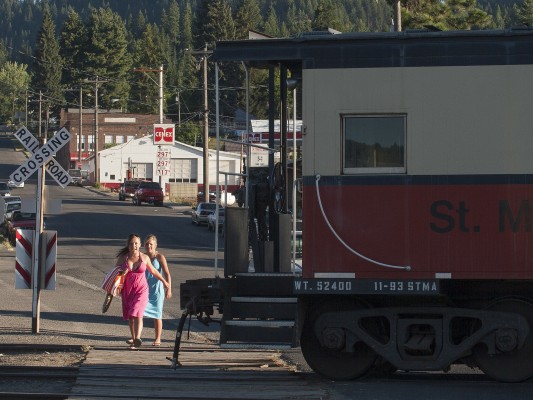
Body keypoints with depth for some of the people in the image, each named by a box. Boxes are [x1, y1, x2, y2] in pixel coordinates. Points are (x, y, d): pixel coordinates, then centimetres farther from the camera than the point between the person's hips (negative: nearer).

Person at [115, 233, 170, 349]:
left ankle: (137, 339, -30)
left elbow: (153, 271, 15)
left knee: (137, 314, -18)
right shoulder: (123, 258, -2)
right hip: (127, 290, 2)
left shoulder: (144, 258, -1)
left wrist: (164, 281, 26)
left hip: (141, 290, -2)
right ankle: (133, 338, 30)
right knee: (130, 316, 13)